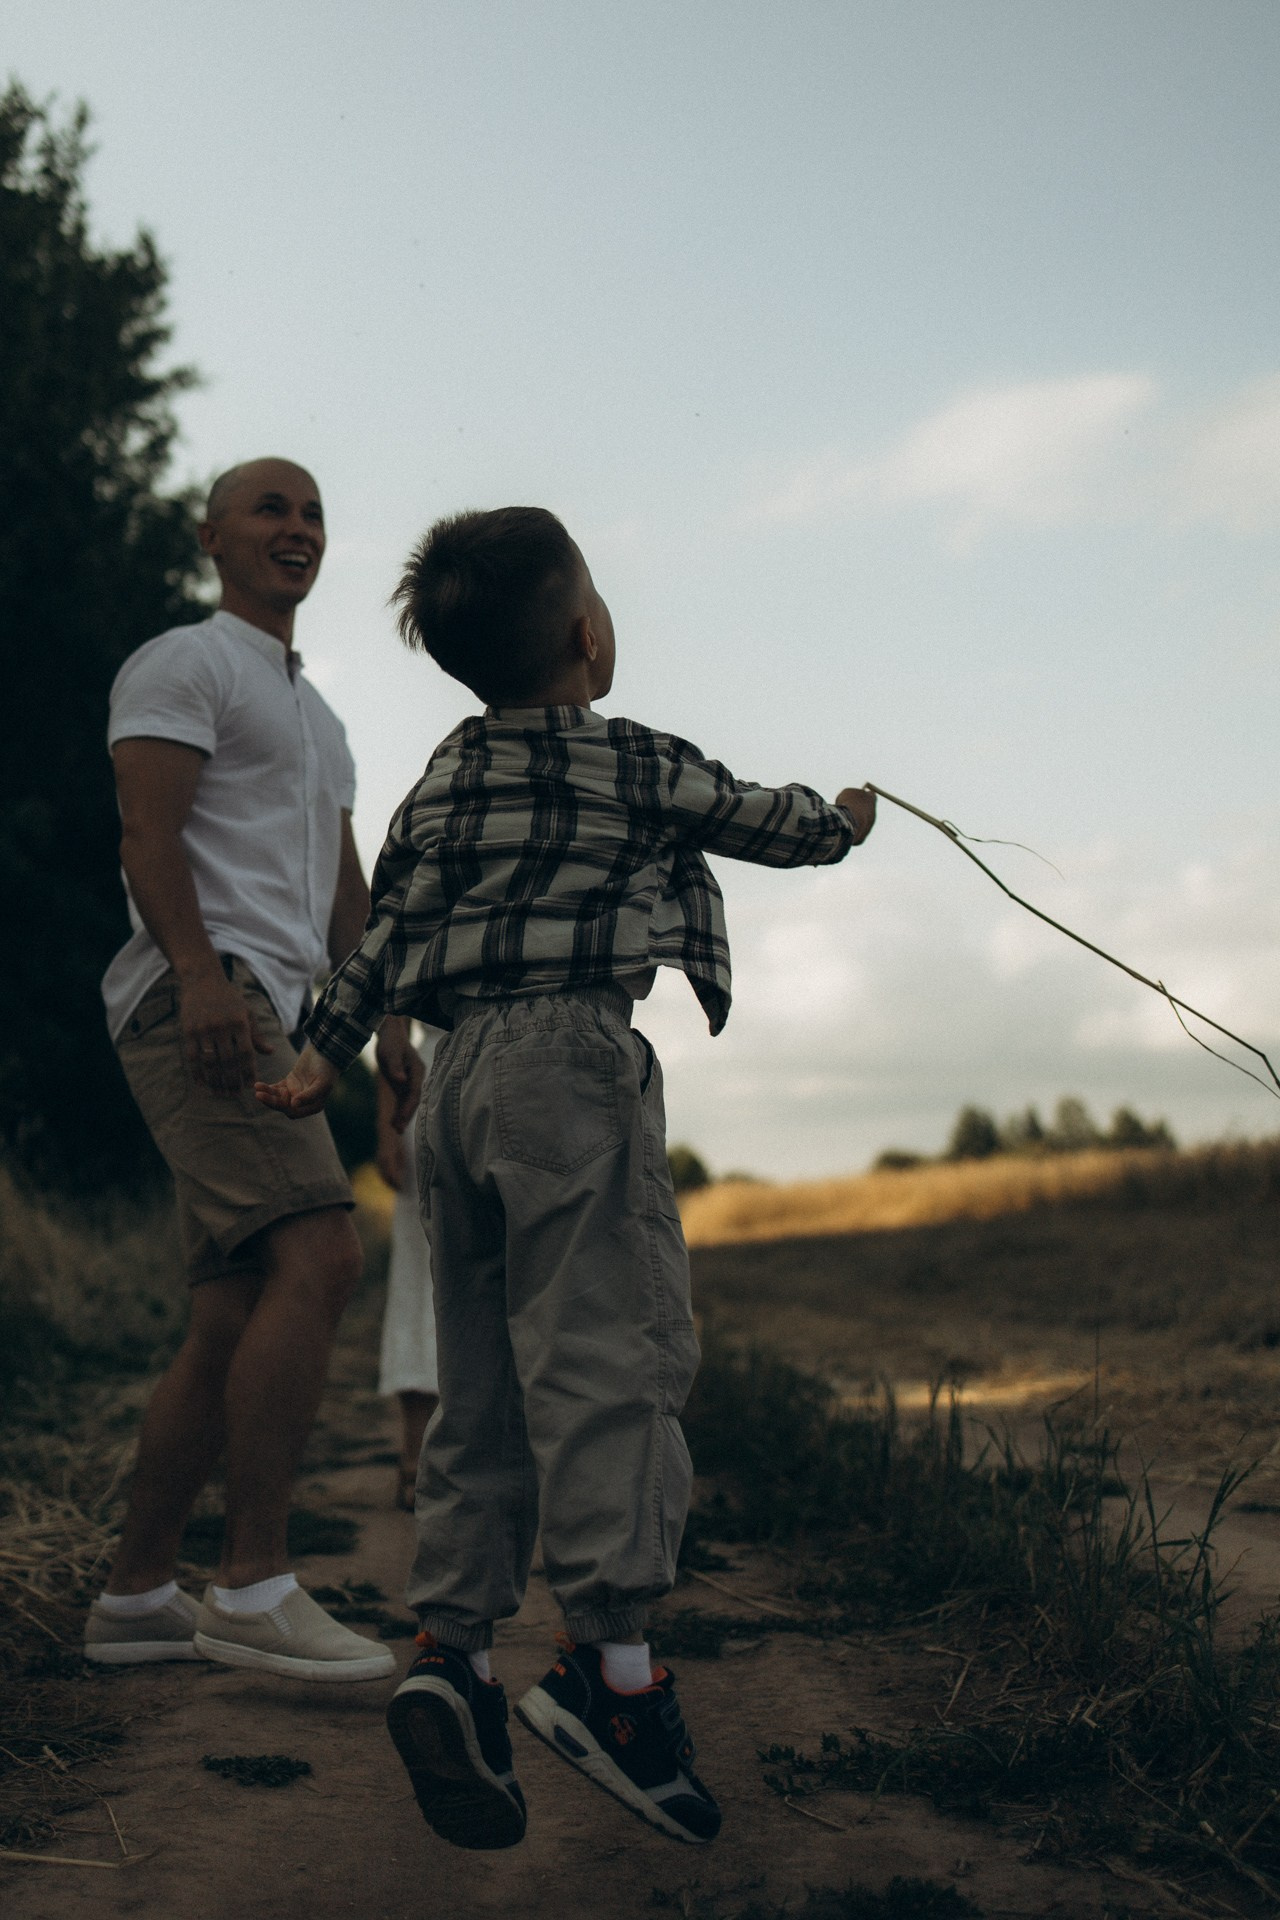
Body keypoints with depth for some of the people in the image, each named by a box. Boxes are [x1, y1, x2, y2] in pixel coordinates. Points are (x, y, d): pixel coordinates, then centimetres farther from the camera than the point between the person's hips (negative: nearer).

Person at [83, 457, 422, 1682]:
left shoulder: (315, 716, 30)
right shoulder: (182, 665, 2)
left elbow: (343, 885, 28)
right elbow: (148, 827, -12)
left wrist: (388, 1023, 18)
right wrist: (201, 971, -26)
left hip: (273, 1023, 10)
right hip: (201, 1002, -10)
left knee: (233, 1323, 6)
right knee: (318, 1256, -23)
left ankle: (134, 1597, 12)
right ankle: (253, 1587, -21)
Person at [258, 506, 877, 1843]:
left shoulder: (443, 778, 17)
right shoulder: (637, 765, 2)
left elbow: (385, 931, 13)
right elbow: (764, 823, 16)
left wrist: (324, 1055, 17)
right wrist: (844, 819, 36)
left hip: (460, 1075, 7)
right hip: (572, 1059, -6)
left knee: (484, 1382, 8)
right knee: (608, 1353, -10)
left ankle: (450, 1646, 0)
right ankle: (611, 1658, -16)